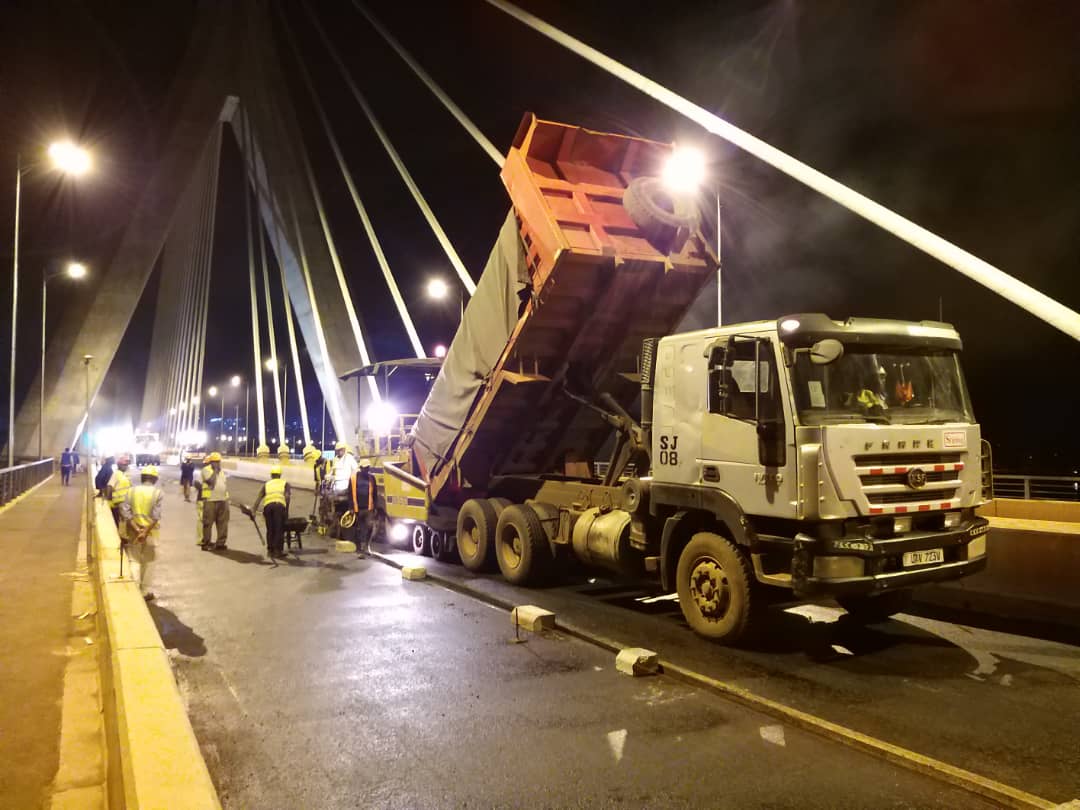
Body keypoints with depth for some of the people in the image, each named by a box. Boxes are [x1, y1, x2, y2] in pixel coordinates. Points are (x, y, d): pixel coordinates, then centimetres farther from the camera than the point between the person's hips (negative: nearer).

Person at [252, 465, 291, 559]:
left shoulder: (266, 485, 30)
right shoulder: (285, 484, 25)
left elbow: (258, 498, 18)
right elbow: (288, 497, 7)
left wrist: (253, 510, 15)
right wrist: (286, 510, 8)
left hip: (267, 505, 2)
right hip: (279, 505, -2)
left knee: (270, 529, 13)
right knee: (279, 529, 2)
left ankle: (270, 549, 18)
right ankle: (278, 550, 0)